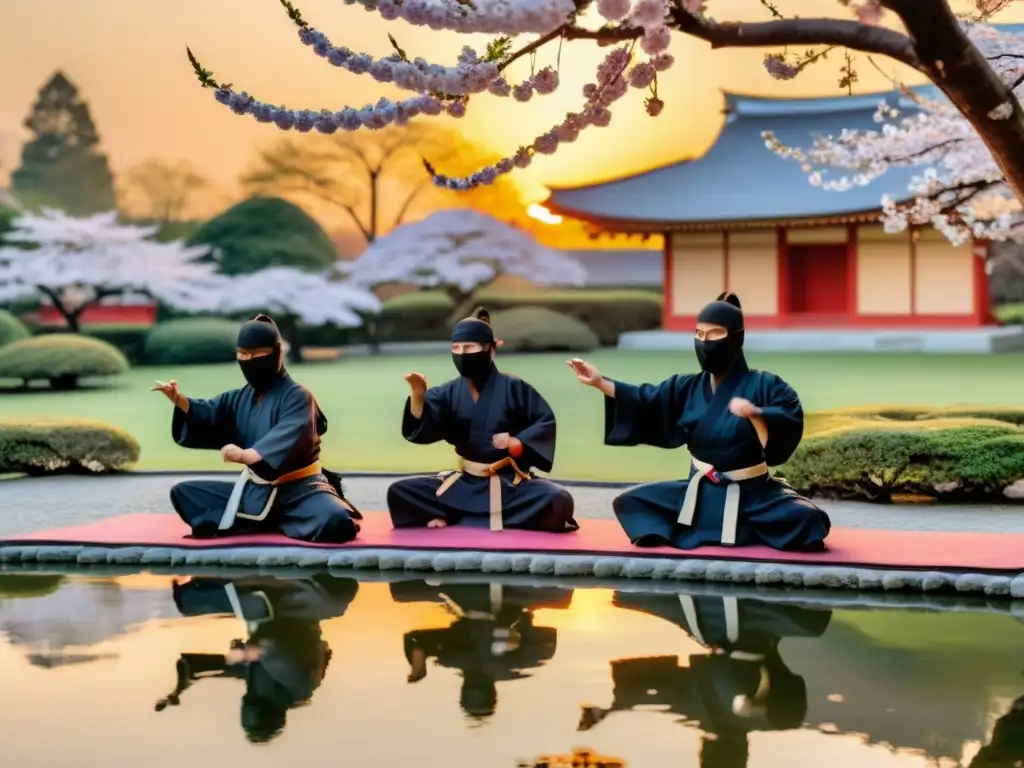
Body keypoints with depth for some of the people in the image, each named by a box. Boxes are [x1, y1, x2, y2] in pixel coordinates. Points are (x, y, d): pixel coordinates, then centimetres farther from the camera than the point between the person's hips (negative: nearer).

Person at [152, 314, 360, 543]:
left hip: (298, 489, -7)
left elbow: (287, 437, -31)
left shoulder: (296, 396, -13)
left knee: (335, 521, -37)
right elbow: (208, 415, 2)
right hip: (255, 490, 7)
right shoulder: (240, 398, 12)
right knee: (183, 493, 1)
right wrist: (180, 400, -19)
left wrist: (247, 455, -48)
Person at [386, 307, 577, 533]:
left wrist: (517, 442, -19)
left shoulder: (513, 388, -6)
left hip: (510, 482, -2)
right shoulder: (449, 393, 1)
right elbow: (420, 429, -13)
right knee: (398, 492, -12)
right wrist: (418, 395, -32)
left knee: (558, 500, -33)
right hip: (465, 482, 3)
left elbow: (545, 422, -2)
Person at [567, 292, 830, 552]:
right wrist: (600, 382, -9)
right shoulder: (688, 387, 5)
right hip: (701, 493, 4)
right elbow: (643, 402, 1)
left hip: (752, 494, -4)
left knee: (808, 519, -30)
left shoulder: (763, 385, -9)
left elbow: (790, 425, -21)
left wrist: (755, 414, -38)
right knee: (629, 502, -6)